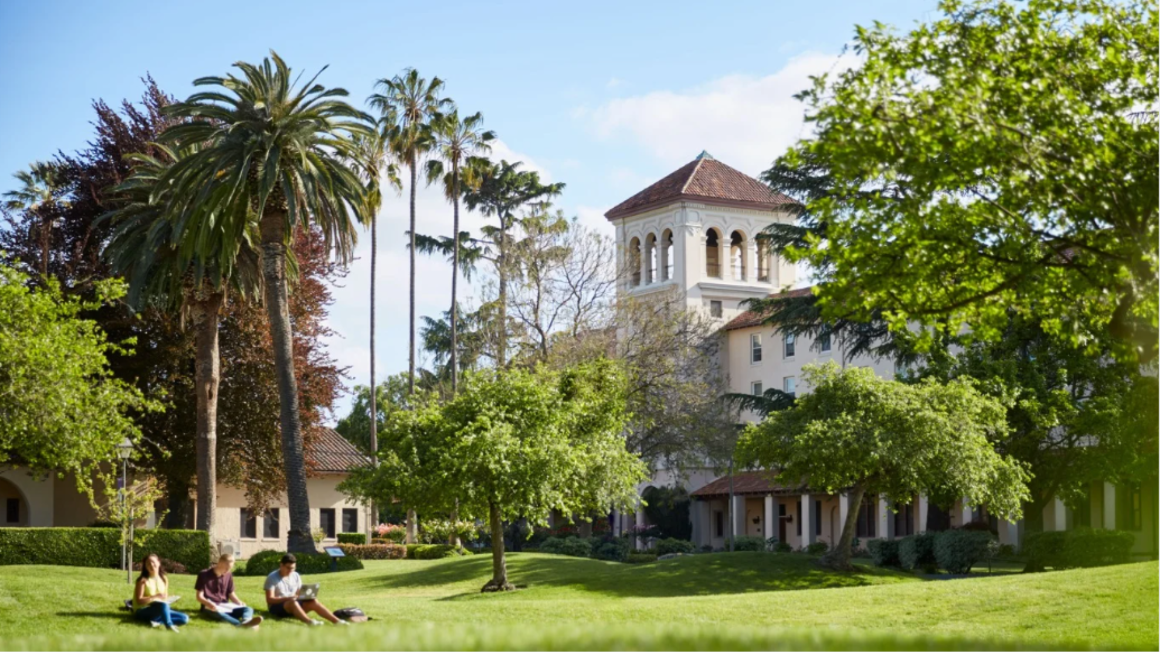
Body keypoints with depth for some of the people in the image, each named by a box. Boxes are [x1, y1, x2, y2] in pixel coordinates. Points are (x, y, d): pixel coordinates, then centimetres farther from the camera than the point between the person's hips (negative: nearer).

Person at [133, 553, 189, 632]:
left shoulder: (164, 579, 7)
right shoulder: (143, 580, -9)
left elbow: (165, 599, 10)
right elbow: (139, 601, -16)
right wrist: (156, 596, -25)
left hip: (161, 611, 6)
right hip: (143, 611, -6)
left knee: (184, 618, -12)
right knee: (162, 605, -38)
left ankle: (158, 621, -24)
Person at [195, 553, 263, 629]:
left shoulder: (228, 575, 12)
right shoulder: (204, 575, -4)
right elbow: (199, 596, -7)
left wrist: (239, 602, -4)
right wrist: (209, 603, -28)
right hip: (210, 608, -6)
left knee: (248, 609, -21)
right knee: (217, 613, -42)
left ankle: (246, 621, -60)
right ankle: (240, 625, -71)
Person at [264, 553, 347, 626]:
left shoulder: (296, 576, 10)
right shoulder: (272, 578, -7)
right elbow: (269, 599, -14)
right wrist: (287, 598, -29)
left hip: (293, 603, 5)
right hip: (277, 606, -5)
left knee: (313, 602, -22)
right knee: (293, 602, -38)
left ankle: (336, 620, -37)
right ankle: (309, 621, -64)